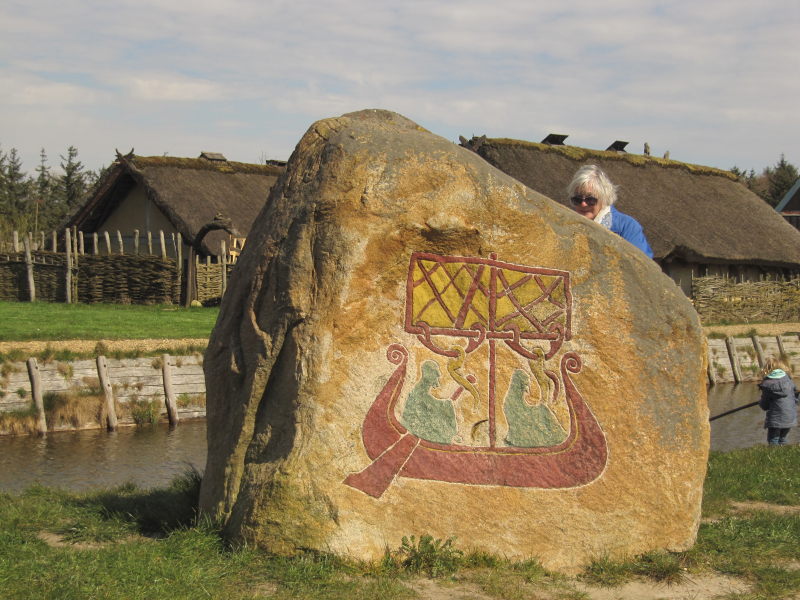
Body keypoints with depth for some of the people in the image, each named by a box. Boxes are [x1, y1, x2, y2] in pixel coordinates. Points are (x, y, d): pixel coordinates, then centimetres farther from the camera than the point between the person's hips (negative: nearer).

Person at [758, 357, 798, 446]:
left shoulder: (767, 384, -9)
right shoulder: (788, 379, 3)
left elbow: (764, 406, -3)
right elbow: (796, 397, 10)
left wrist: (760, 402, 19)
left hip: (775, 419, -5)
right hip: (790, 418, 5)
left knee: (773, 442, 4)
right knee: (782, 440, 19)